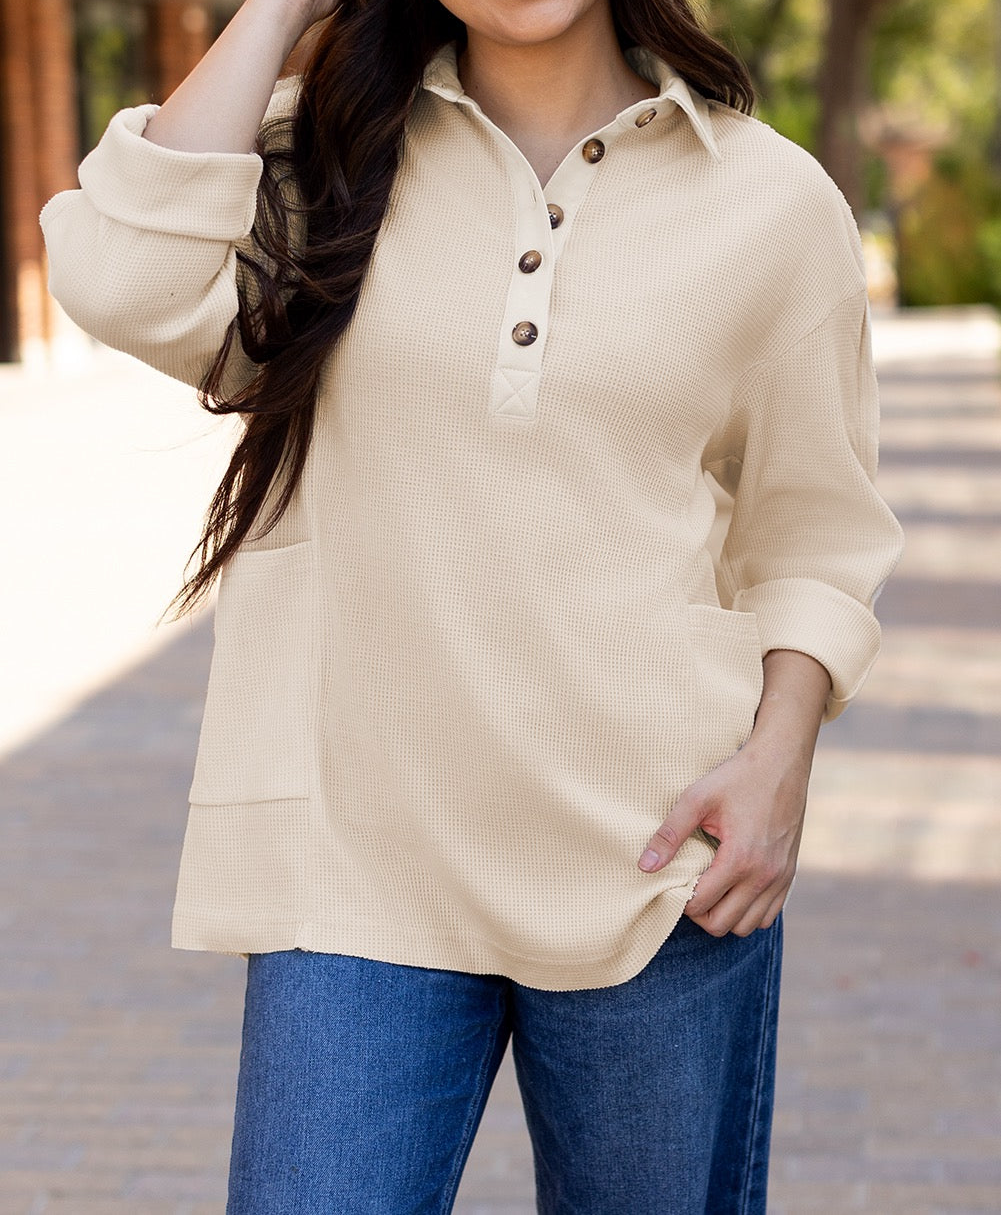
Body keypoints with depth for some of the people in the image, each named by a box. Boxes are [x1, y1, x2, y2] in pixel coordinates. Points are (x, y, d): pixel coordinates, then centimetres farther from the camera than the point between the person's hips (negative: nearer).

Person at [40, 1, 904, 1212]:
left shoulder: (774, 203, 3)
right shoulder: (319, 151, 4)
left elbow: (813, 531, 11)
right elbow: (129, 283, -16)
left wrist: (777, 754, -6)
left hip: (654, 857, 1)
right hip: (358, 854, 0)